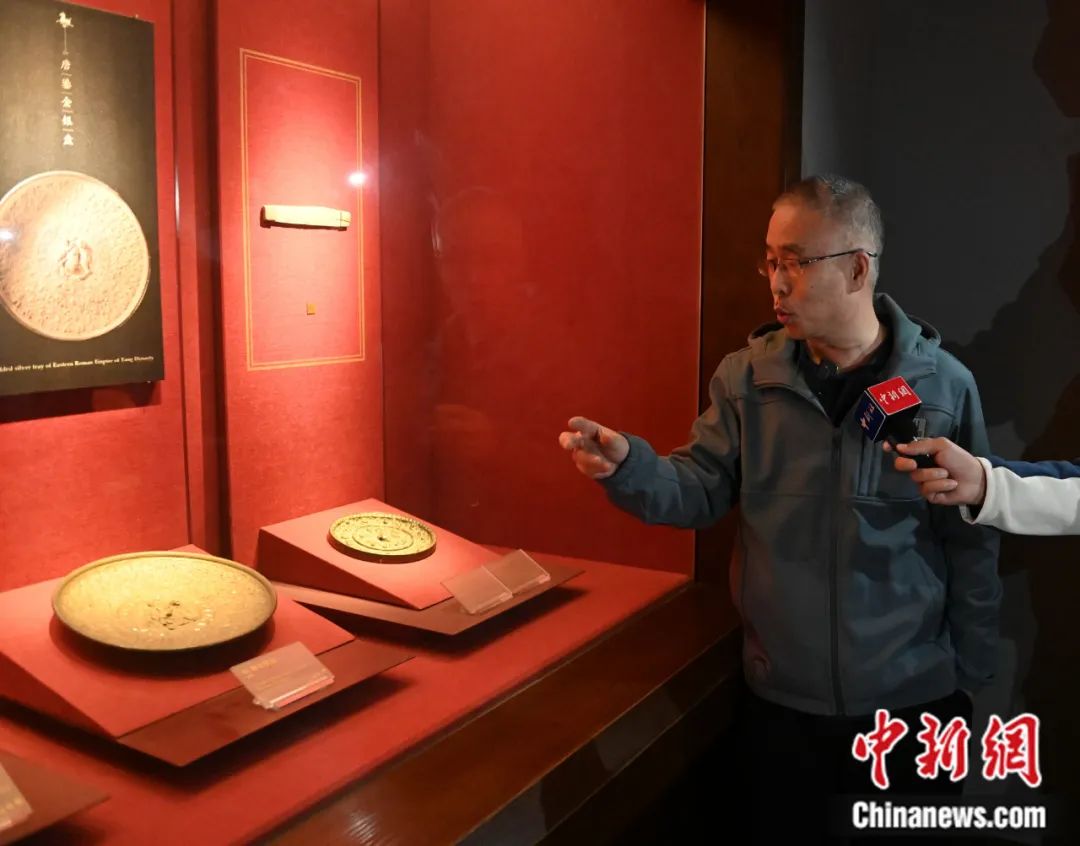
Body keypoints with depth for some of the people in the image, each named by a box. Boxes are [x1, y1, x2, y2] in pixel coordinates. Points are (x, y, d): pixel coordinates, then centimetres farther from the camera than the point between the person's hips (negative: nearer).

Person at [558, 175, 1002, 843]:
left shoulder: (943, 386, -8)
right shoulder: (747, 376, -4)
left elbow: (972, 546, -3)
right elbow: (702, 490, -5)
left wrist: (970, 676, 1)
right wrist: (627, 464, -25)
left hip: (913, 699, -1)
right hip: (782, 698, 1)